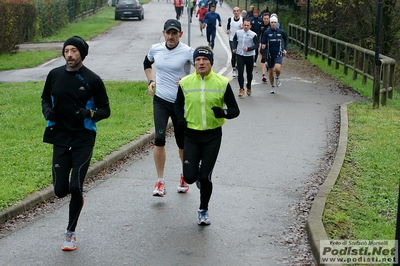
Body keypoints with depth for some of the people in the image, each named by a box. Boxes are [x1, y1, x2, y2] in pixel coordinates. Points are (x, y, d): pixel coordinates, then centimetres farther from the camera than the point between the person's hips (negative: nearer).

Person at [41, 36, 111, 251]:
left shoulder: (92, 79, -5)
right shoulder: (54, 75, 4)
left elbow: (105, 110, 0)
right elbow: (45, 99, 19)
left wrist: (90, 113, -21)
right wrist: (47, 111, -4)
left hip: (83, 139, -3)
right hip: (60, 138, 3)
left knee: (75, 188, -8)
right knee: (60, 190, -1)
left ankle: (70, 233, 10)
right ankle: (77, 196, 38)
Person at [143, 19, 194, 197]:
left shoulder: (187, 52, -10)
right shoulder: (155, 49, 3)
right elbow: (147, 63, 25)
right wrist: (150, 81, 11)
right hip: (160, 100, 2)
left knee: (182, 142, 8)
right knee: (159, 138, -14)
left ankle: (184, 177, 33)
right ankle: (160, 182, -7)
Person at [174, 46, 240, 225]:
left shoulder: (222, 83, -7)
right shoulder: (185, 82, -2)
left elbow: (235, 110, -3)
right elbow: (178, 104, 16)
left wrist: (223, 112, -25)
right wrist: (180, 119, -4)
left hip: (213, 136, -1)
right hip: (191, 135, 1)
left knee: (205, 177, -1)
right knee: (189, 177, -4)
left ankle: (203, 211, 24)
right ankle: (197, 173, 35)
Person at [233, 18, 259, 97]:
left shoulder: (253, 35, -10)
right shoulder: (238, 33, 1)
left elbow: (256, 45, -10)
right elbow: (235, 39, 21)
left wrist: (248, 48, -24)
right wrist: (234, 48, 11)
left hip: (249, 56, -1)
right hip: (240, 55, 1)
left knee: (249, 73, 12)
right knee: (240, 73, -8)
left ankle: (249, 87, 35)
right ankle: (241, 89, -2)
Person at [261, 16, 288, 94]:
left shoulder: (281, 32, 0)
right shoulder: (266, 32, -3)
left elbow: (285, 39, 19)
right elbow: (263, 43, -3)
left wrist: (285, 49, 11)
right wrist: (263, 46, -25)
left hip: (278, 54, -1)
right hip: (270, 54, 1)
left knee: (277, 68, -24)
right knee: (270, 71, 10)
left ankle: (277, 78, 11)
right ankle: (272, 87, 28)